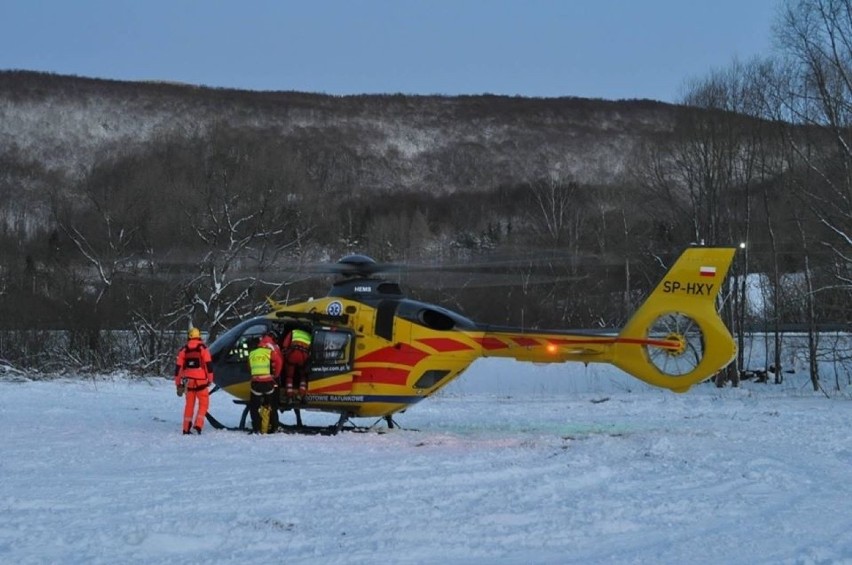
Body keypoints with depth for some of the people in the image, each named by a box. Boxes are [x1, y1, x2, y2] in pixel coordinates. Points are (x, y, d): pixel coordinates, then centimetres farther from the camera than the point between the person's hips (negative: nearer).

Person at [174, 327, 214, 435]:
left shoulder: (183, 350, 7)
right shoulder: (203, 348, -2)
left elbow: (178, 367, 7)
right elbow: (208, 364, -8)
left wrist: (178, 383, 14)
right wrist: (210, 379, 1)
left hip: (188, 381, 3)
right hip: (200, 381, -3)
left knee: (189, 404, 13)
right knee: (203, 403, 7)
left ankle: (186, 429, 11)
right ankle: (198, 424, -8)